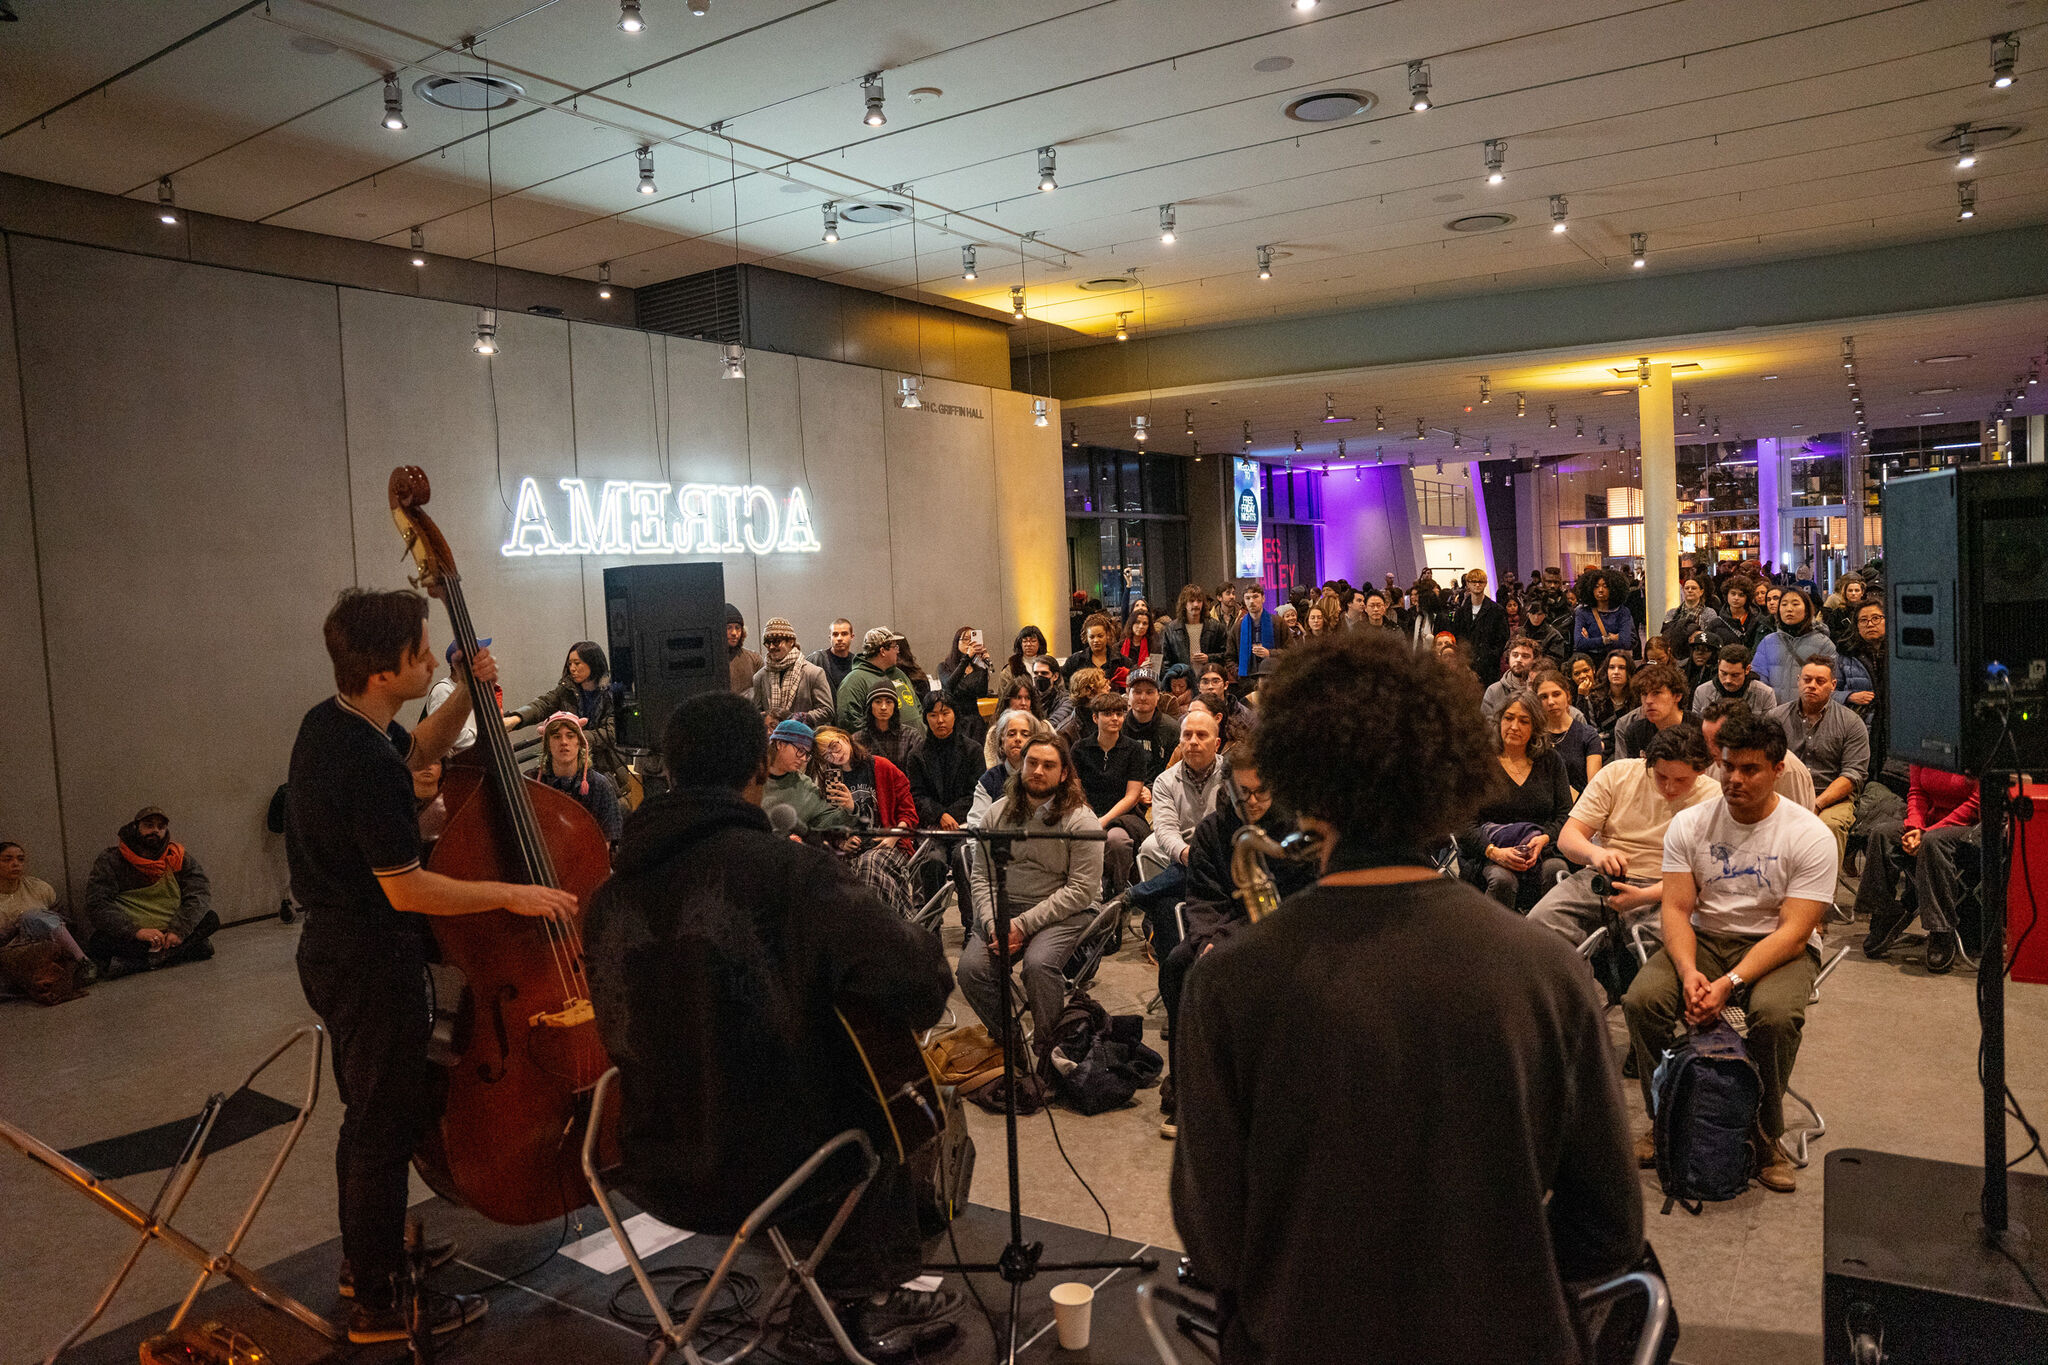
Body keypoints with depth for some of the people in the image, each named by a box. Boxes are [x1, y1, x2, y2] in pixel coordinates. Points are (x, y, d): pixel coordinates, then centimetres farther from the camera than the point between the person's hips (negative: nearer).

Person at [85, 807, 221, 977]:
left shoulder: (179, 859, 4)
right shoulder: (111, 860, -3)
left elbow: (201, 893, -7)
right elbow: (96, 905, -14)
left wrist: (179, 930, -24)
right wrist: (136, 931, -28)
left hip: (170, 935, 3)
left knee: (211, 919, -20)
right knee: (98, 942, -33)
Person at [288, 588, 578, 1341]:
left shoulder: (332, 720, 1)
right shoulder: (368, 766, -29)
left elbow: (420, 750, 19)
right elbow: (407, 888, -26)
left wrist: (467, 695, 2)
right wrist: (511, 894, -17)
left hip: (338, 948, 10)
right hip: (373, 965, -10)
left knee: (371, 1112, 25)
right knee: (387, 1127, 4)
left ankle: (367, 1252, 43)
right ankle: (379, 1304, 19)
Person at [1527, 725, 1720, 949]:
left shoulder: (1711, 797, -2)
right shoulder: (1617, 774, 2)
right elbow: (1566, 837, -2)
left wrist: (1643, 896, -27)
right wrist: (1596, 853, -26)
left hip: (1660, 888, -1)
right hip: (1600, 879, 2)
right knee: (1540, 919, -25)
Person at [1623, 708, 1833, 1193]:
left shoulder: (1809, 835, -11)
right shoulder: (1689, 824, -2)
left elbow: (1793, 932, -17)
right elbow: (1676, 908, -5)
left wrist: (1729, 982, -29)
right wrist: (1689, 971, -25)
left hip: (1777, 947, -2)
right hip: (1704, 939, 3)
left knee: (1776, 1013, -35)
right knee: (1643, 998, -24)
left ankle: (1765, 1138, -10)